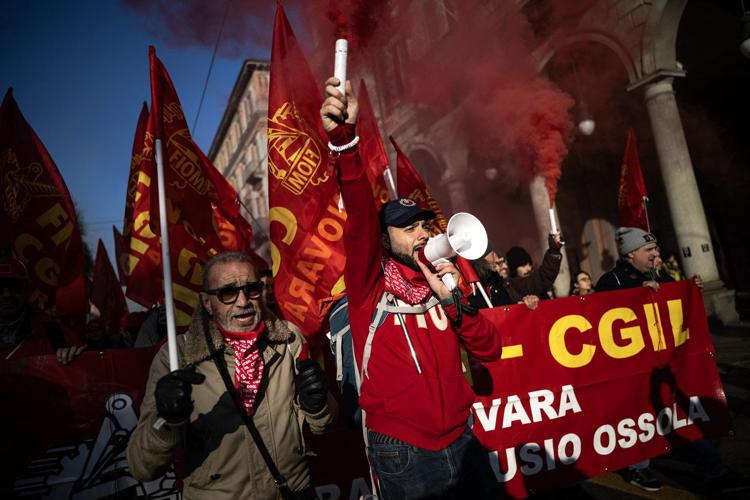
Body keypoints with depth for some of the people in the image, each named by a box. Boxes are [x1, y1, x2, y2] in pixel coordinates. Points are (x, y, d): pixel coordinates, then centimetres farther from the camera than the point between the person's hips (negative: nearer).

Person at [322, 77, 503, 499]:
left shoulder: (443, 283, 3)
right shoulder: (370, 283, -10)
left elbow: (490, 350, -1)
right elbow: (360, 219, -28)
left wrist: (454, 300, -15)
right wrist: (344, 137, -40)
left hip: (461, 442, 4)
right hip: (402, 455, -4)